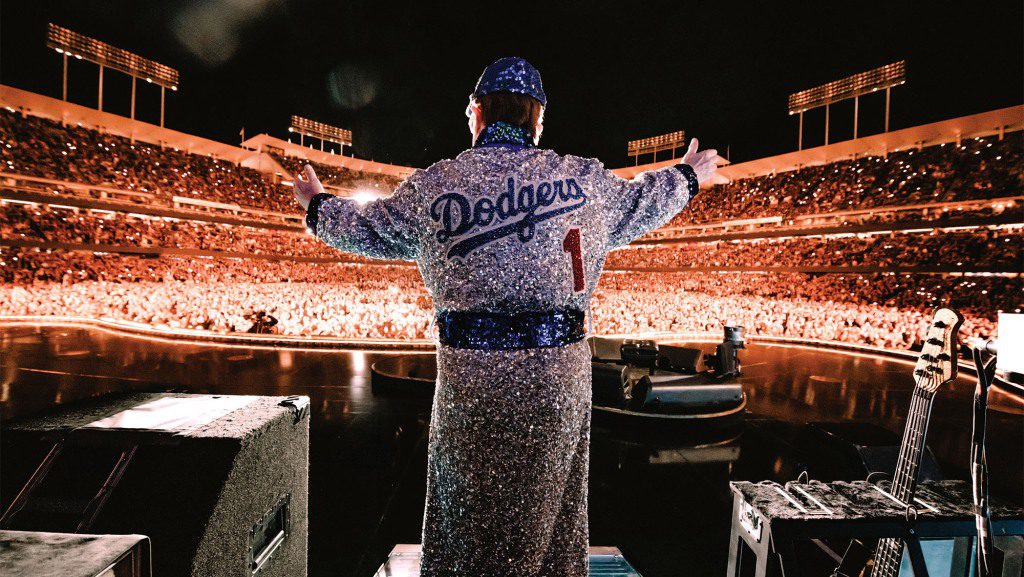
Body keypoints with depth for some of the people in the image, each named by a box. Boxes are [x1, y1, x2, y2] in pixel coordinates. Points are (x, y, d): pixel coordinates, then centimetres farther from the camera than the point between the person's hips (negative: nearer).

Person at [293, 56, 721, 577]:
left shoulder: (431, 185, 0)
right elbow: (636, 205, 19)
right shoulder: (584, 179, 1)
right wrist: (687, 177, 41)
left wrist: (317, 206, 36)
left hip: (468, 365, 0)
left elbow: (373, 229, 14)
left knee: (464, 502, 17)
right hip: (559, 366, 1)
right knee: (549, 501, 19)